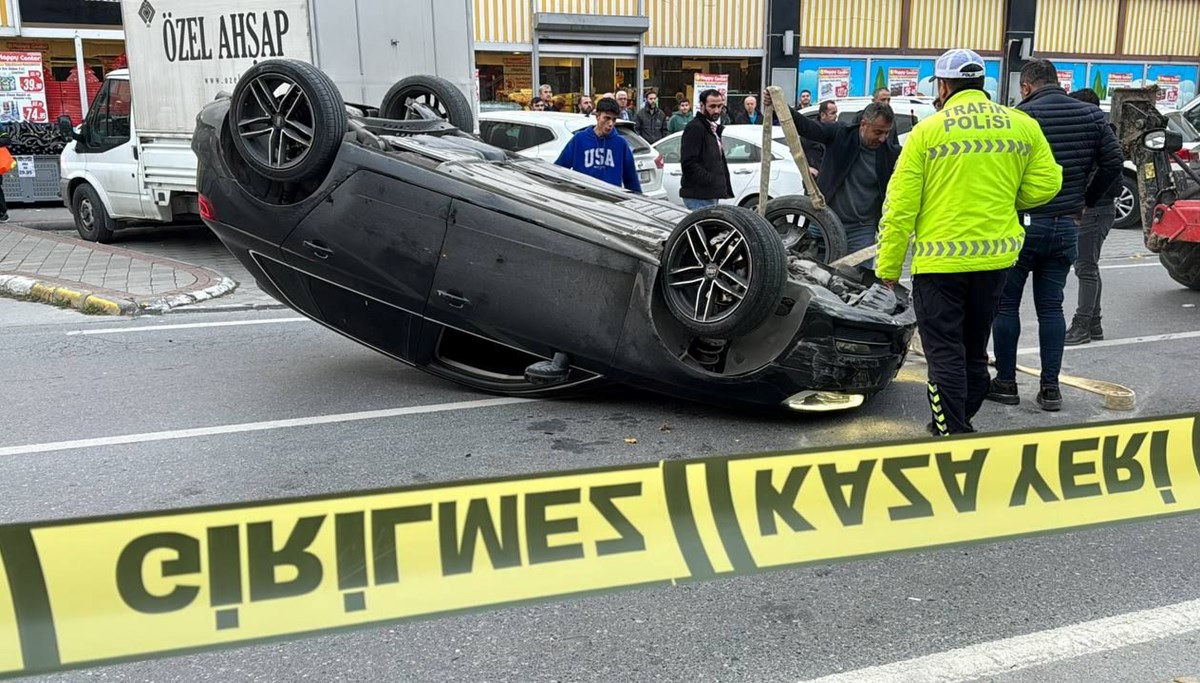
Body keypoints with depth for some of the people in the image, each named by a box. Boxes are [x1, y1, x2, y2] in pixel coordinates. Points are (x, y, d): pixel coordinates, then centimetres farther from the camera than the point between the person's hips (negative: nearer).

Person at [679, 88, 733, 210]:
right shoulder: (695, 128, -10)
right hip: (699, 196, -10)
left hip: (711, 194, 10)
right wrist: (711, 180, -21)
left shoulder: (714, 128, 21)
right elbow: (688, 163, -20)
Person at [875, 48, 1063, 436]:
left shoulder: (927, 130, -7)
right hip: (996, 257, 5)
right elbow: (1045, 184, 2)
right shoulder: (1023, 125, 3)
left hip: (939, 260, -5)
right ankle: (960, 422, 33)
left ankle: (953, 435, 0)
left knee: (945, 355, 2)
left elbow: (901, 206, -8)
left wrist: (888, 266, -2)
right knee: (974, 350, 20)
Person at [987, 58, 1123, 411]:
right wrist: (1086, 200, 16)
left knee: (1006, 303, 8)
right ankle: (1050, 387, 12)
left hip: (1023, 223, -5)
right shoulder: (1092, 115, 4)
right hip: (1066, 225, 5)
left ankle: (1006, 382, 12)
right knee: (1051, 306, 12)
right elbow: (1113, 163, 6)